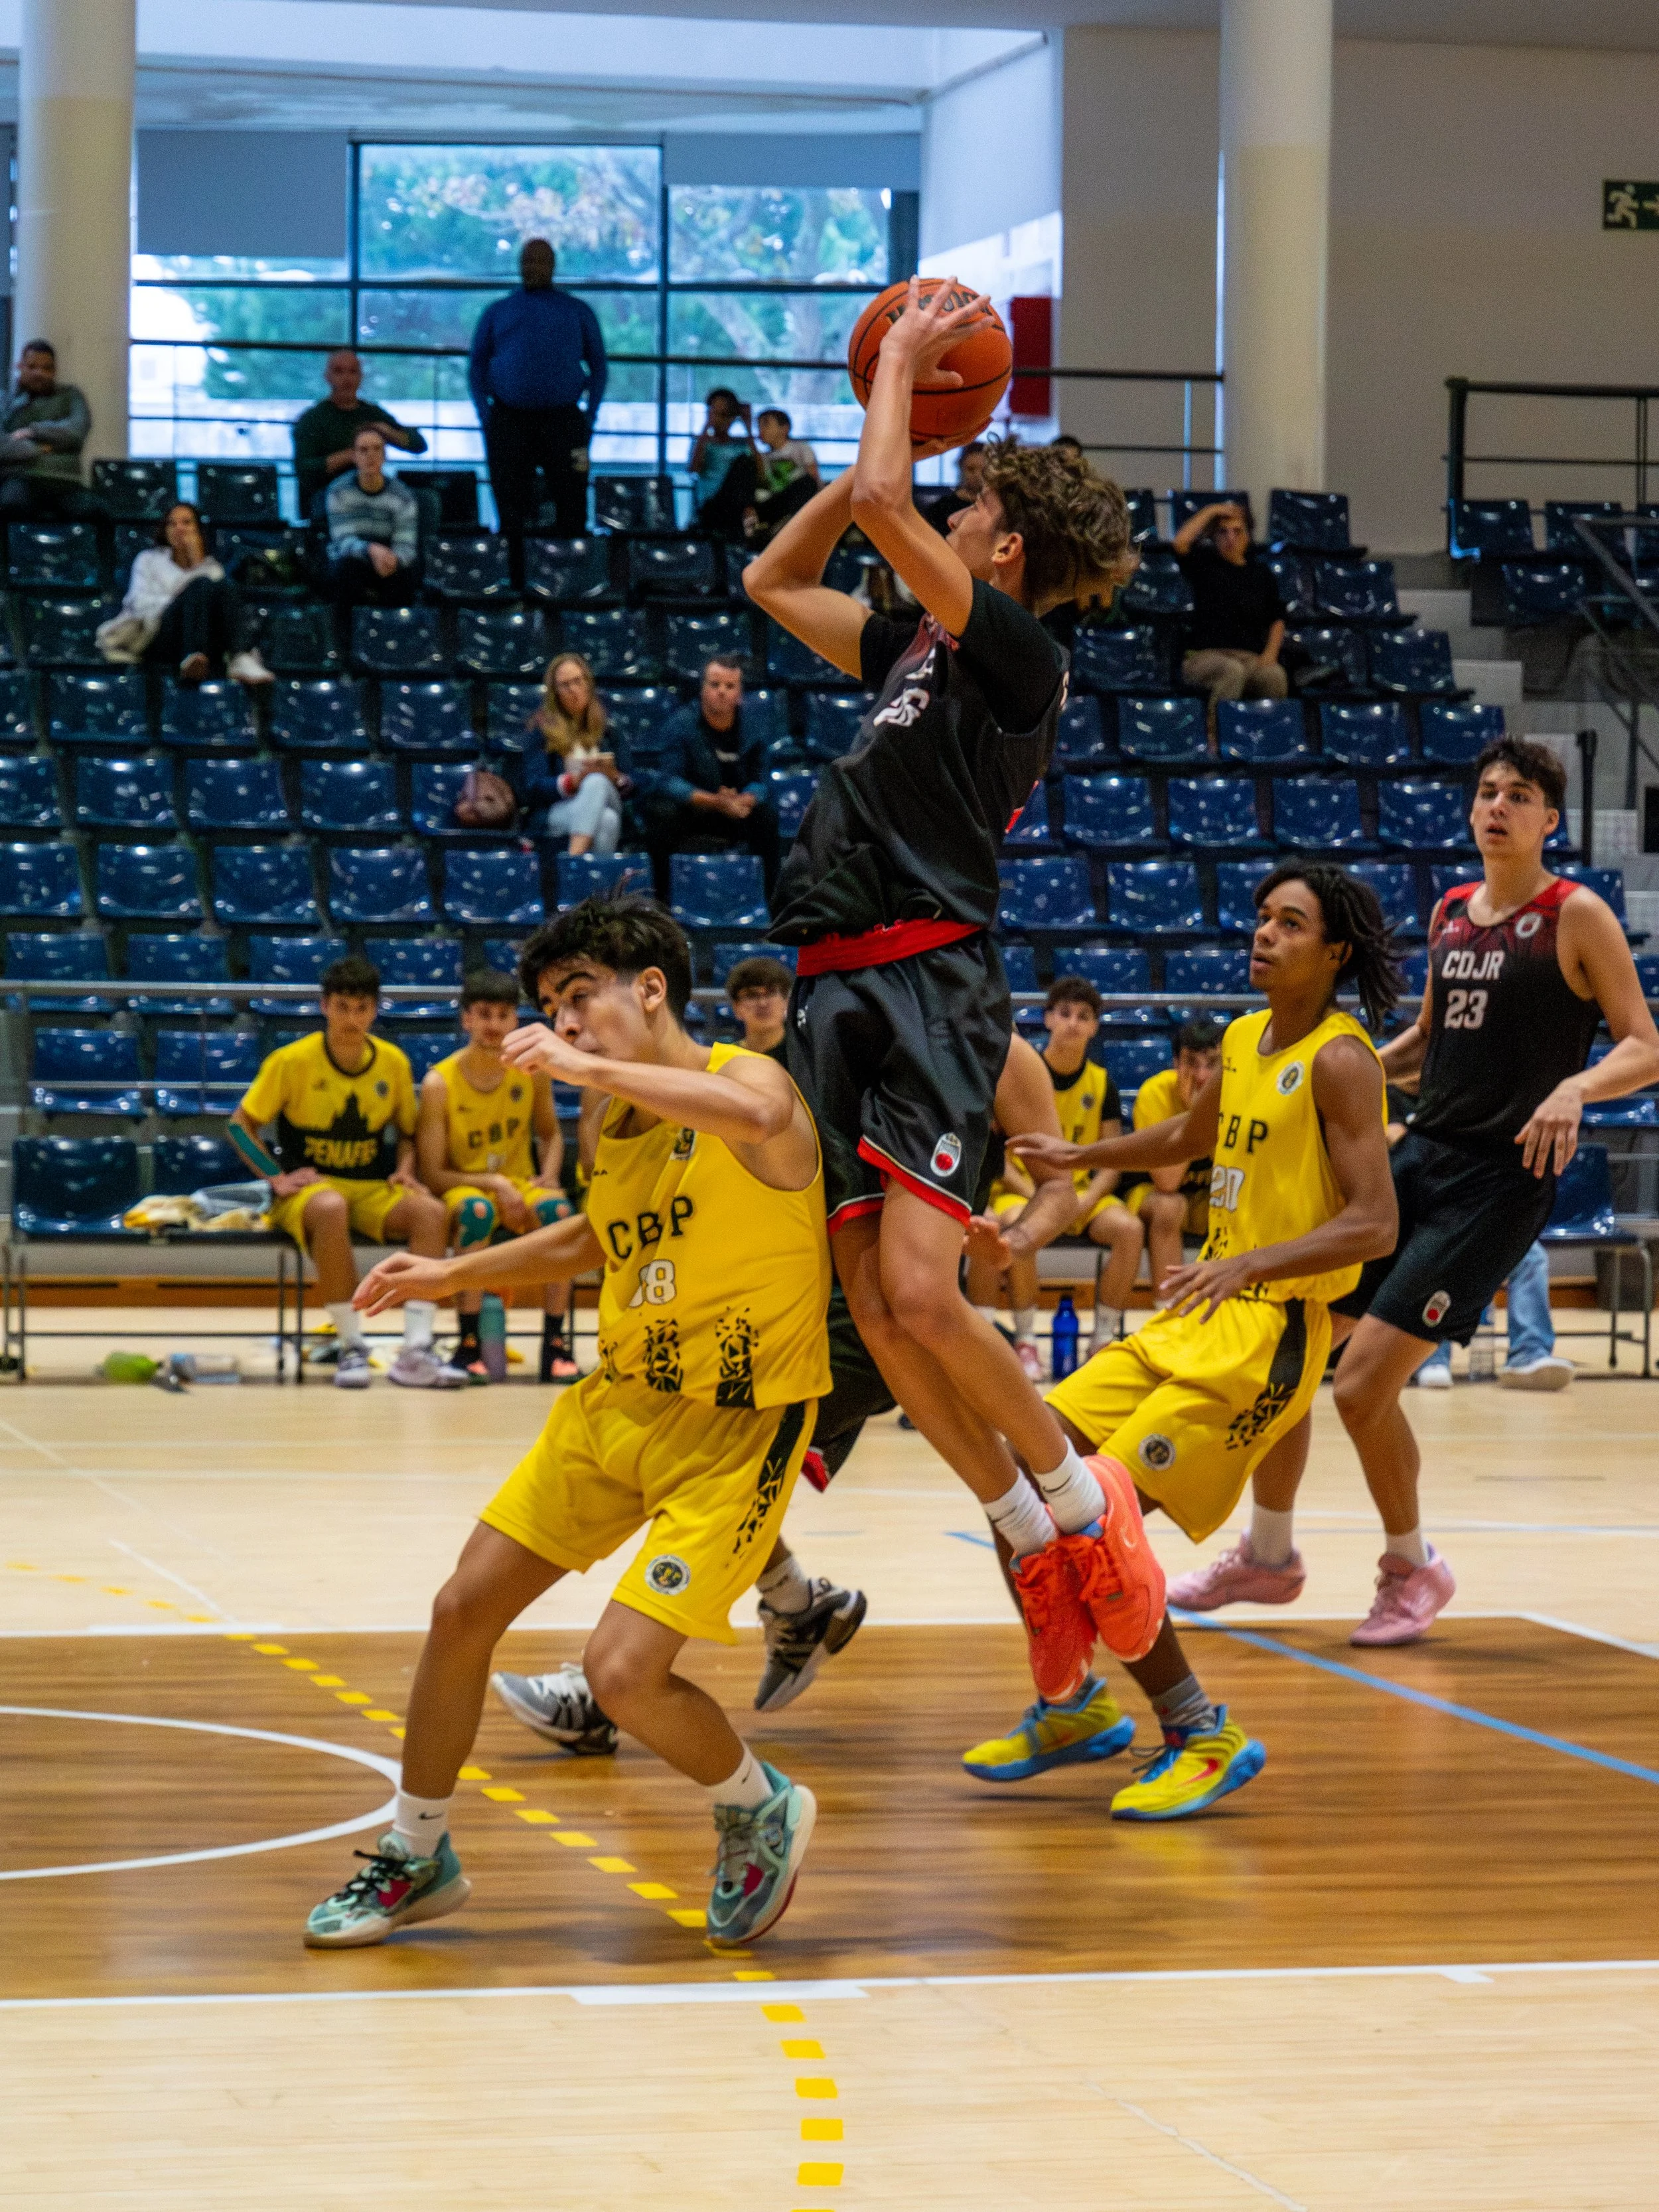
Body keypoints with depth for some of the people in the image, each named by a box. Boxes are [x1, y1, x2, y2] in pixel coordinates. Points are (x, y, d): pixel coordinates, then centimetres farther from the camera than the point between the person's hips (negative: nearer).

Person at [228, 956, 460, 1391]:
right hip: (308, 1187, -4)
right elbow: (241, 1125, 0)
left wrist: (404, 1171, -3)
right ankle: (352, 1348, -30)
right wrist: (279, 1178, -12)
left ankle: (416, 1352, -30)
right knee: (331, 1209, -40)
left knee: (430, 1211, -27)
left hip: (372, 1189, 4)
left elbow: (407, 1131, 18)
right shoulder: (293, 1061, -7)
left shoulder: (393, 1062, 4)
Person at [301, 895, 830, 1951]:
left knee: (624, 1670, -16)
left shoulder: (748, 1078, -17)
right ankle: (417, 1859, 26)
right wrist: (451, 1275, 20)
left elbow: (757, 1116, -45)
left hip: (734, 1427, -8)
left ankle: (762, 1813, 15)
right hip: (618, 1400, 8)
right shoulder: (614, 1131, 5)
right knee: (464, 1609, 6)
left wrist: (591, 1068, -40)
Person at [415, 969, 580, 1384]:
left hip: (520, 1188, 3)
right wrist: (494, 1183, -23)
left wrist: (547, 1178, -8)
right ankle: (468, 1346, -31)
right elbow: (433, 1175, -12)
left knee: (558, 1210, -32)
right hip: (462, 1190, -3)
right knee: (477, 1210, -39)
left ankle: (555, 1342, -22)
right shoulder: (440, 1084, -13)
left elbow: (550, 1135, 13)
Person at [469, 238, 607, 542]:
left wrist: (590, 415, 2)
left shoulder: (578, 311, 16)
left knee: (572, 513, -8)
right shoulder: (497, 312, 17)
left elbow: (598, 365, 15)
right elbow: (477, 366, 15)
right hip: (508, 422, 1)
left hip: (563, 421, -1)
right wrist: (485, 414, 1)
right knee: (511, 515, -2)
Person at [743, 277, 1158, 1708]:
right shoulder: (917, 653, 20)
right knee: (877, 1317, 1)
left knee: (921, 1296, -19)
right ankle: (1042, 1555, 11)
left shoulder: (1018, 655, -5)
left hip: (929, 985, -9)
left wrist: (904, 364, 2)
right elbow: (774, 581, 30)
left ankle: (1087, 1508, 1)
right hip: (841, 996, 9)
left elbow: (881, 503, -15)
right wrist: (893, 408, 25)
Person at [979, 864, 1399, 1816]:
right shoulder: (1246, 1039, 12)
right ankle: (1077, 1709, 18)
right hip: (1194, 1319, 9)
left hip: (1268, 1335, -8)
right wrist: (1078, 1156, 36)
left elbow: (1376, 1223, -21)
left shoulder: (1339, 1060, -13)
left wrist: (1252, 1263, -31)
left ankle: (1205, 1736, -3)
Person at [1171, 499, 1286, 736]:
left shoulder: (1261, 574, 20)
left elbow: (1277, 619, 21)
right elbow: (1181, 543, -10)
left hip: (1251, 657, 3)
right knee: (1233, 671, -39)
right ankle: (1216, 741, -36)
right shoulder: (1205, 564, 10)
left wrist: (1271, 652, 2)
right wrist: (1211, 511, 0)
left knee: (1276, 676, -33)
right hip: (1204, 655, -3)